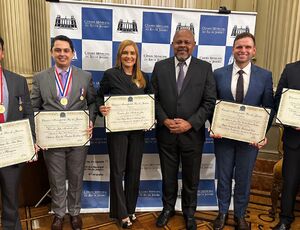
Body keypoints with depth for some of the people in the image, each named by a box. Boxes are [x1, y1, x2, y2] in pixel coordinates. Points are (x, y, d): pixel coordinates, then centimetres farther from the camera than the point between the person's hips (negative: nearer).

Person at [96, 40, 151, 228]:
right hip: (117, 129, -4)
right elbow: (99, 97, -1)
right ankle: (121, 213, 20)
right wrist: (101, 108, -21)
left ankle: (130, 208, 30)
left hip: (138, 129, 4)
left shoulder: (143, 78, 8)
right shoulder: (110, 74, -4)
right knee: (118, 170, 5)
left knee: (134, 169, 12)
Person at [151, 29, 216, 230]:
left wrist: (190, 123, -15)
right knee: (168, 175, 17)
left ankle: (189, 212, 38)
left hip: (192, 133, 0)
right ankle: (168, 208, 40)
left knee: (191, 178, 15)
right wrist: (165, 120, -13)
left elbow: (210, 101, -5)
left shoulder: (205, 68, -2)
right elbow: (154, 98, 1)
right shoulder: (160, 67, 2)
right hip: (166, 132, 1)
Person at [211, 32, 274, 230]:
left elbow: (268, 108, 0)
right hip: (223, 135, 0)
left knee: (244, 178, 15)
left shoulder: (265, 76, -3)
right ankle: (223, 212, 38)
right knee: (223, 176, 15)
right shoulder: (218, 74, -2)